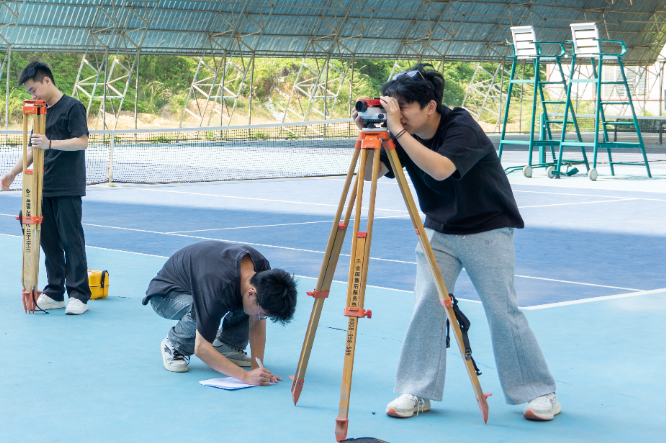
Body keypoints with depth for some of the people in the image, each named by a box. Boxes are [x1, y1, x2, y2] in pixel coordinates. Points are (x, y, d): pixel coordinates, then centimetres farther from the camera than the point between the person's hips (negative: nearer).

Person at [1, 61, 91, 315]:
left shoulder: (72, 107, -7)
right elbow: (33, 149, 21)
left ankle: (79, 295, -1)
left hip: (67, 189, -7)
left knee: (71, 240, -6)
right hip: (44, 187, 7)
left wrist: (50, 143, -25)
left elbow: (82, 141, -15)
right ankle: (55, 293, 14)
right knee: (48, 241, 7)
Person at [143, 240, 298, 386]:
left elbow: (257, 323, -12)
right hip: (165, 294, -6)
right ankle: (174, 345, -10)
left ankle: (226, 345, 1)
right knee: (199, 310, -40)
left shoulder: (262, 270, -22)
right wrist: (245, 376, -44)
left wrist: (257, 367, -23)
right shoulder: (219, 288, -43)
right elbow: (201, 348, -41)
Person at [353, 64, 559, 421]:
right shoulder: (406, 135, -4)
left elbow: (441, 169, -39)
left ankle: (540, 392, 8)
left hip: (487, 230, -5)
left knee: (503, 310, -5)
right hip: (438, 230, 5)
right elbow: (372, 173, -6)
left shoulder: (462, 127, -22)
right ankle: (417, 391, 2)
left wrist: (398, 131, -37)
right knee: (426, 305, -7)